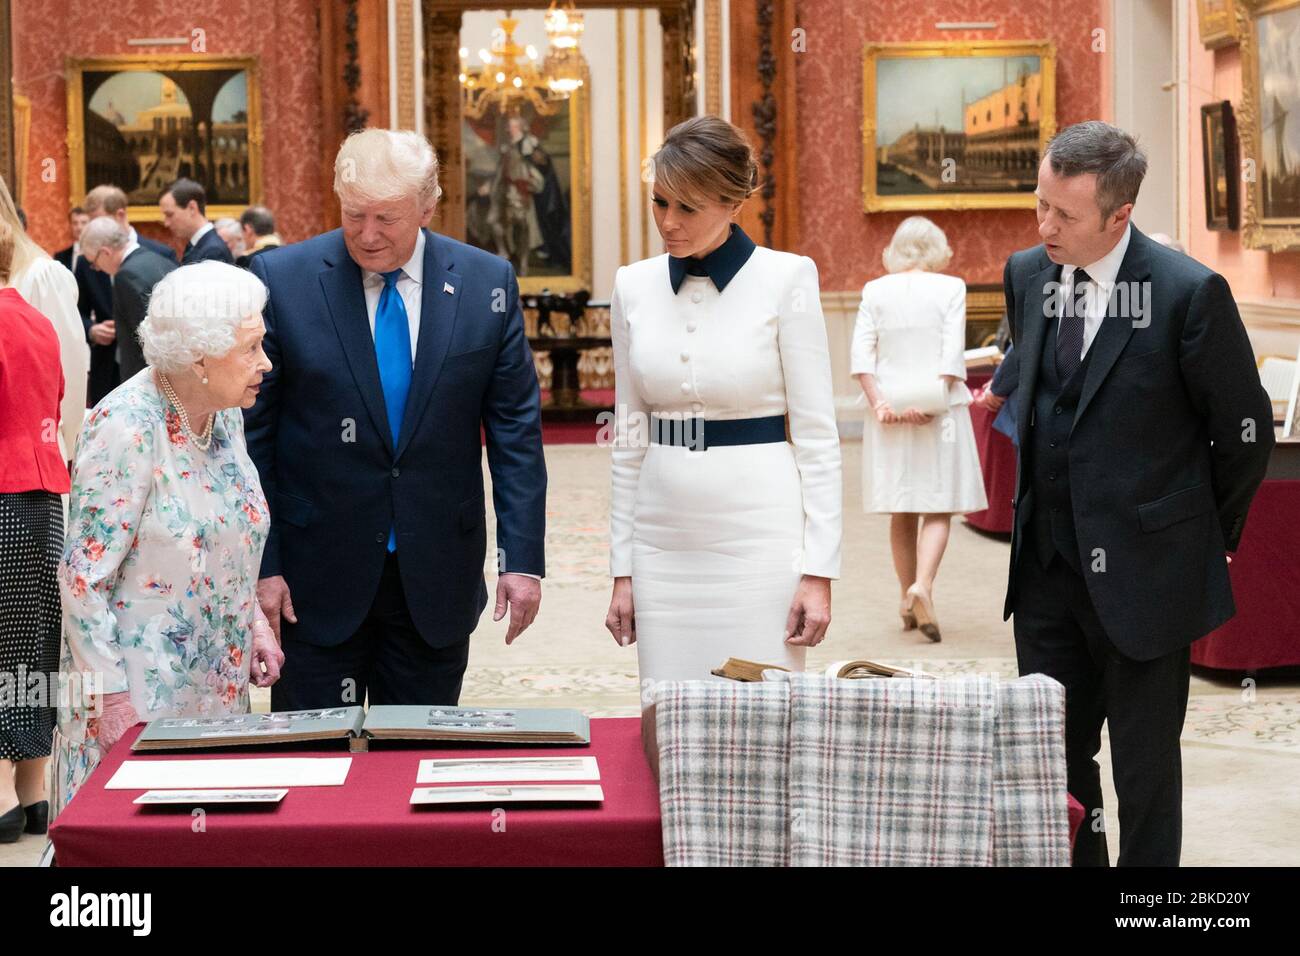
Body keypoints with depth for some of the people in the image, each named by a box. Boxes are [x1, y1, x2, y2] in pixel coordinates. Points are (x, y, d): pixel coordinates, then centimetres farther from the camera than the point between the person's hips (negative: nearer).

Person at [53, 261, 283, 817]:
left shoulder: (226, 414, 2)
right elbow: (85, 577, -18)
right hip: (139, 690, -7)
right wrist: (110, 697, -19)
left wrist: (252, 621, 7)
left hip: (218, 685, 7)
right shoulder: (125, 428, -21)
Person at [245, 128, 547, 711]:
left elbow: (516, 428, 4)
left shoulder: (486, 284, 0)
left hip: (437, 578, 2)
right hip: (316, 576, -1)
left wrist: (523, 557, -1)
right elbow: (252, 433, -2)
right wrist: (259, 564, -6)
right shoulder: (282, 280, -5)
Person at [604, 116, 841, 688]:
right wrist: (622, 568, 9)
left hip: (760, 537, -4)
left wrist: (818, 570, -10)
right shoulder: (634, 286, 7)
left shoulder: (785, 279, -5)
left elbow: (817, 435, -5)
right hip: (664, 542, 4)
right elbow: (629, 436, 12)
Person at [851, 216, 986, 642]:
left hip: (890, 410, 3)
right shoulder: (951, 288, -3)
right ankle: (922, 586, -20)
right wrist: (934, 400, -11)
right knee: (938, 508, 1)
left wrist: (879, 402, -7)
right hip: (939, 410, -3)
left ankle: (908, 598, 18)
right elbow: (952, 354, -11)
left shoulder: (874, 291, 3)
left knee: (902, 511, 12)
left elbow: (861, 354, -4)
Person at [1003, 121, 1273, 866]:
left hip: (1143, 568, -5)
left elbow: (1247, 431, -6)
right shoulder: (1026, 275, 3)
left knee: (1145, 765, 6)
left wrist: (1211, 536, 4)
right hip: (1046, 566, 5)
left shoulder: (1190, 293, -15)